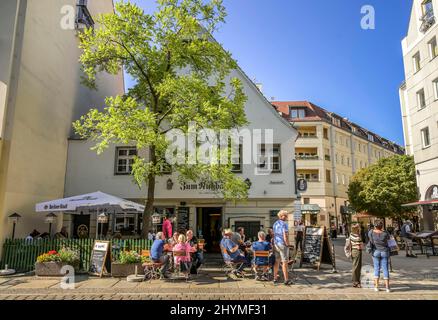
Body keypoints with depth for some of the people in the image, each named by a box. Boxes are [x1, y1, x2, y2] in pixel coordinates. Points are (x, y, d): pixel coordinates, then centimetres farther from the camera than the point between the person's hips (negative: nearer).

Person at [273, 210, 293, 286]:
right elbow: (285, 236, -19)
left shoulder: (275, 223, 10)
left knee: (276, 262, 13)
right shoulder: (284, 224, -14)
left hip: (275, 244, 7)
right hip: (282, 244, -7)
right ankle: (286, 280, 4)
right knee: (284, 262, 0)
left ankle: (275, 278, 18)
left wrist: (275, 243, 15)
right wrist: (287, 244, -9)